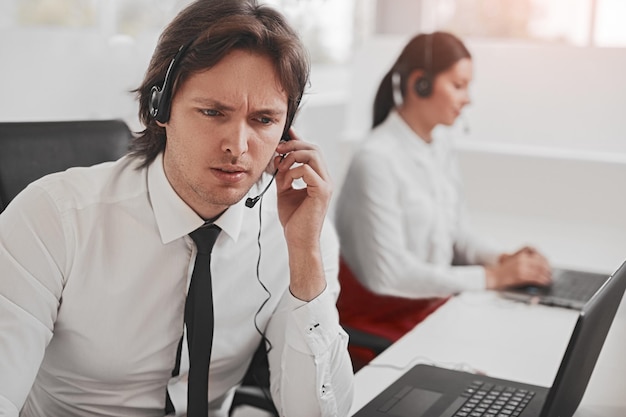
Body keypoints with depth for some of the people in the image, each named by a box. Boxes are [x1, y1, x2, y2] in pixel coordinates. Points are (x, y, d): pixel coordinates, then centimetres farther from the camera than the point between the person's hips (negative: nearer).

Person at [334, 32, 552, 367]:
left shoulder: (440, 145, 6)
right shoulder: (376, 160, -20)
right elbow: (387, 273, -24)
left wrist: (503, 260, -6)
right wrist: (490, 277, -20)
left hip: (436, 299, 8)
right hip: (382, 318, -8)